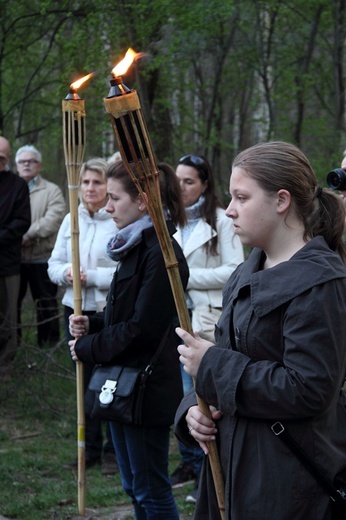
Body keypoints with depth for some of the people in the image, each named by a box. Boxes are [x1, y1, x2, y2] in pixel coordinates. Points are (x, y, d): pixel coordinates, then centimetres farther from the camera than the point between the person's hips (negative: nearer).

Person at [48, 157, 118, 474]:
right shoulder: (71, 220, 10)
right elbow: (54, 264, 12)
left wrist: (93, 277, -20)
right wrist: (66, 273, -9)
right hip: (76, 309, 6)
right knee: (85, 380, 12)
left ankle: (113, 451, 10)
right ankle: (90, 447, 23)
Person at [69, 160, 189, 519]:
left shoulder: (161, 254, -19)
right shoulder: (134, 248, 11)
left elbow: (143, 327, -21)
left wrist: (88, 348, -11)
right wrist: (91, 325, 0)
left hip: (148, 389, -10)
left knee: (151, 491, 1)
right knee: (134, 487, 17)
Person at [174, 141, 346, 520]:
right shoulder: (248, 273, 13)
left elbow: (307, 391, -23)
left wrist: (212, 364, -17)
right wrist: (194, 408, -2)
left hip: (287, 475, -8)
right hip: (232, 458, 8)